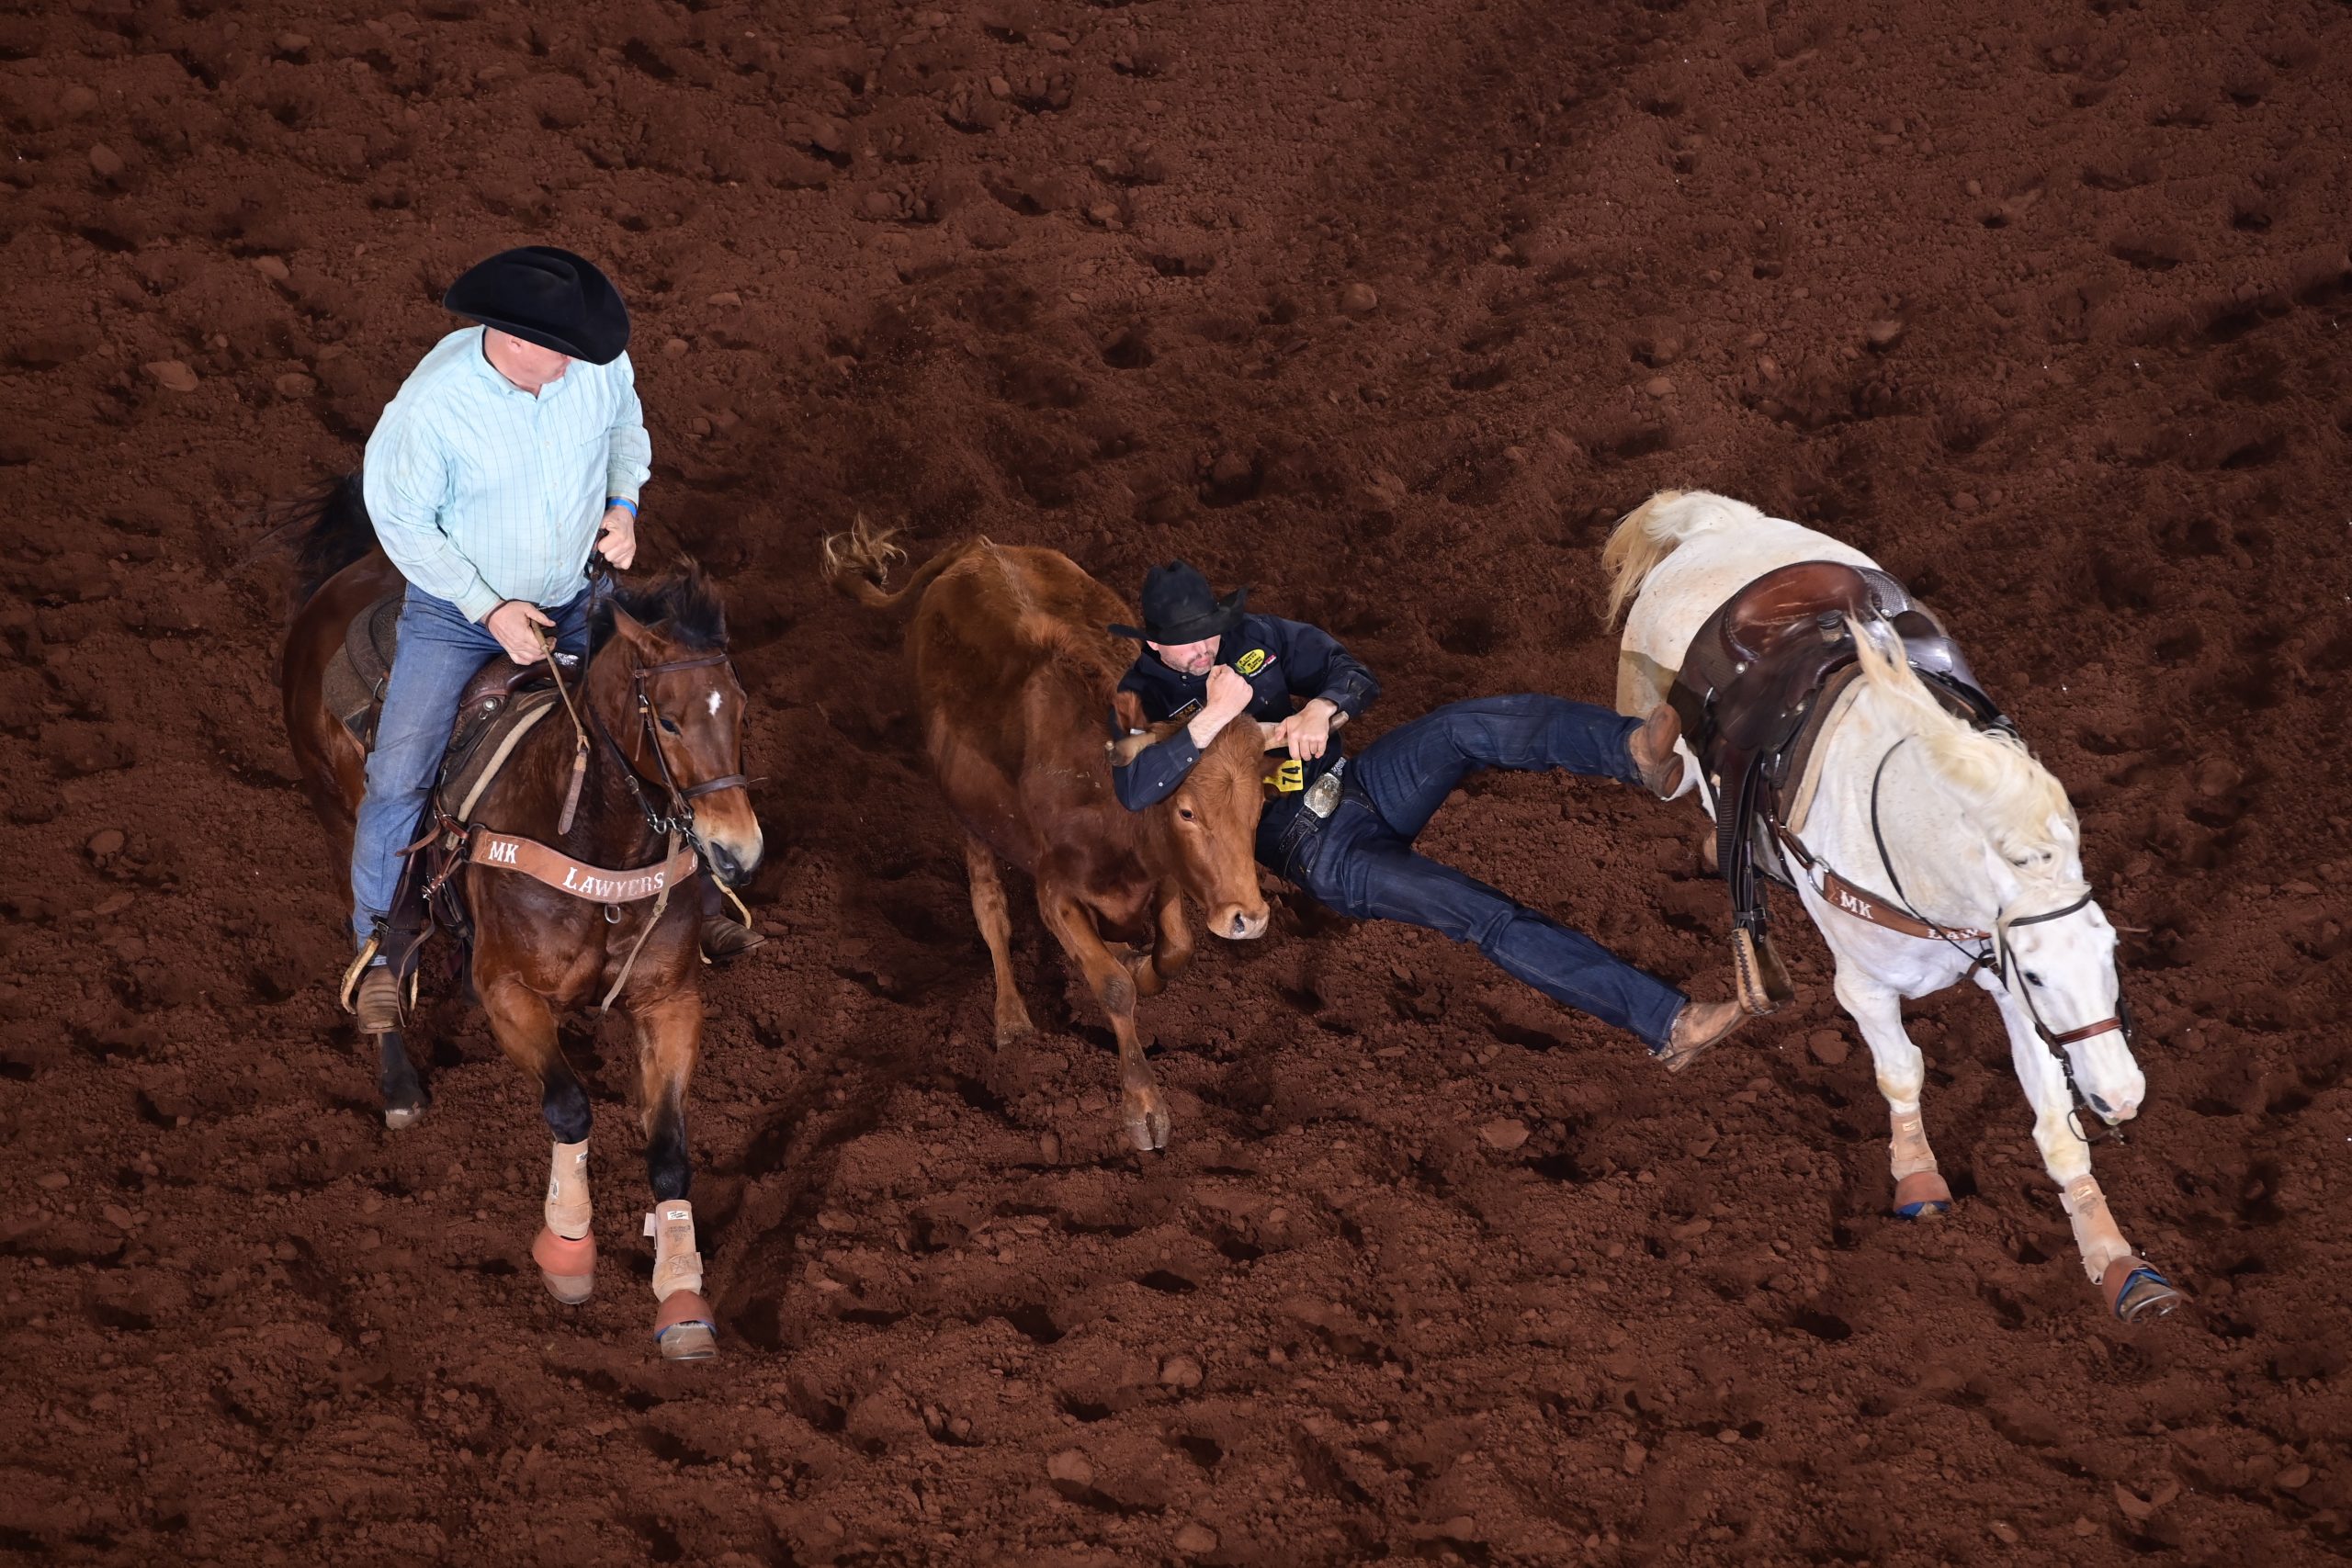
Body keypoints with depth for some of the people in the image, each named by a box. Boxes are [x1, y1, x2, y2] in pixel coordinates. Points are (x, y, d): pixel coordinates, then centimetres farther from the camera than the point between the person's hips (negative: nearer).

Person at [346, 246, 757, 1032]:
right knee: (398, 780, -8)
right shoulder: (431, 404, -32)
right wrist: (489, 609, -20)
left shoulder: (599, 361, -20)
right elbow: (400, 518, -18)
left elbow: (626, 424, 5)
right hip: (458, 608, -3)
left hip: (577, 599, 4)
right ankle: (380, 951, 12)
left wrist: (623, 503, -11)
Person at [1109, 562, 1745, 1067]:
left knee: (1461, 727, -25)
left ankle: (1638, 752, -45)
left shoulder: (1254, 637, 9)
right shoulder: (1142, 700, -5)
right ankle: (1666, 1022, -32)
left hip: (1358, 785, 6)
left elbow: (1356, 677, 7)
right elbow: (1134, 790, -24)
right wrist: (1215, 716, -30)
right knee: (1487, 916, -23)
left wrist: (1320, 710, -17)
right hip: (1321, 854, -6)